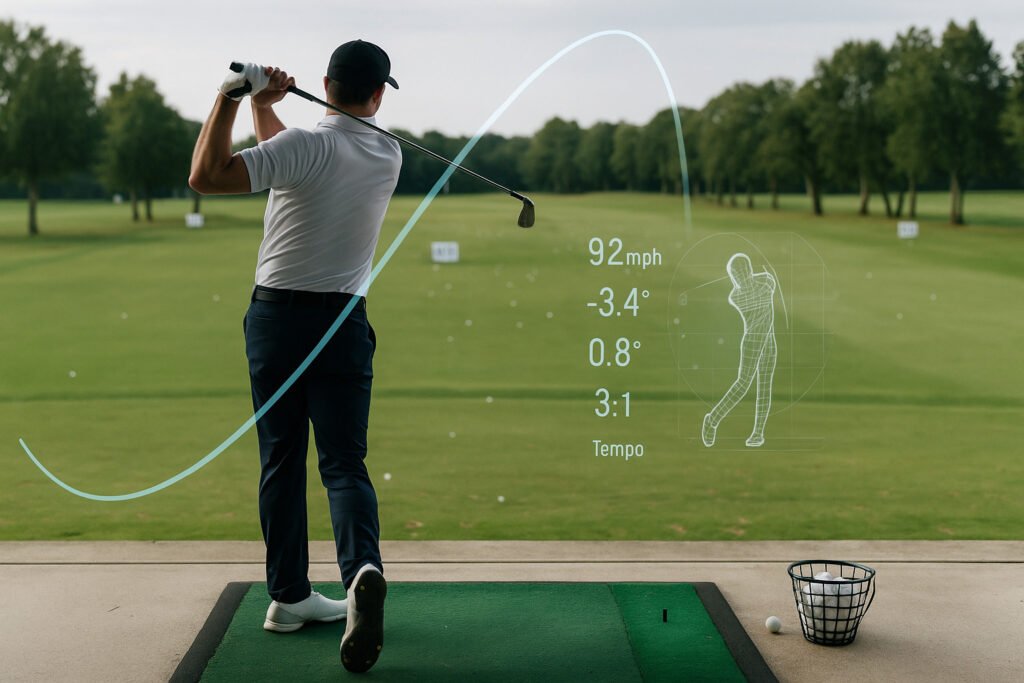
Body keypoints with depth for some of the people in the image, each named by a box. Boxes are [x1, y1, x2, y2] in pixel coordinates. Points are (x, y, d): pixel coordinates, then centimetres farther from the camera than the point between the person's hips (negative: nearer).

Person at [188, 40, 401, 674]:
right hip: (344, 321, 1)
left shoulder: (302, 146, -12)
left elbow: (207, 176, -22)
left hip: (276, 316, -1)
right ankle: (363, 570, -24)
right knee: (344, 461, 1)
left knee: (282, 460, 9)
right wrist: (264, 105, 6)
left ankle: (290, 595, 15)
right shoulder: (389, 157, 2)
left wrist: (232, 96, -16)